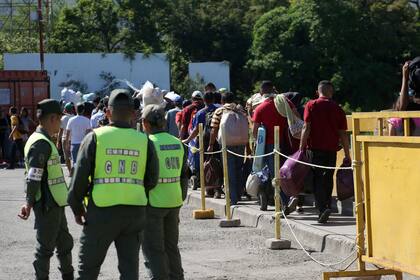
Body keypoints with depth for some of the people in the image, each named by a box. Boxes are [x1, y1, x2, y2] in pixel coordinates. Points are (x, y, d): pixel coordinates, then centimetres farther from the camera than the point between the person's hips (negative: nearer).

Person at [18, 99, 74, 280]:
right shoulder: (41, 144, -19)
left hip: (55, 204, 10)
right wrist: (29, 204, -19)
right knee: (45, 247, -1)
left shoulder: (45, 141, 14)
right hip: (47, 205, -10)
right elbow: (33, 178, -22)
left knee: (65, 243, 20)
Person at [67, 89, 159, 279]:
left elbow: (80, 177, -6)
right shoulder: (144, 141, 1)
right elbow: (152, 180, 4)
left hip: (101, 212, -2)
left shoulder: (95, 137, -6)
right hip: (135, 212, 2)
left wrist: (77, 209, 6)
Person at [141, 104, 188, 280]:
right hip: (174, 203, 7)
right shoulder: (177, 143, 8)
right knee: (171, 246, 17)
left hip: (153, 203, -7)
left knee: (153, 250, 1)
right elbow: (184, 176, 13)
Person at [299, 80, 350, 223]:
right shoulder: (338, 109, 5)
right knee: (328, 179, 15)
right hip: (332, 149, 2)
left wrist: (302, 148, -5)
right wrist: (347, 154, 9)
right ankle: (327, 206, 17)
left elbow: (306, 128, -7)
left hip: (315, 148, -2)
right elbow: (343, 134, 4)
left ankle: (322, 208, -15)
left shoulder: (311, 105, 0)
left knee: (318, 179, -1)